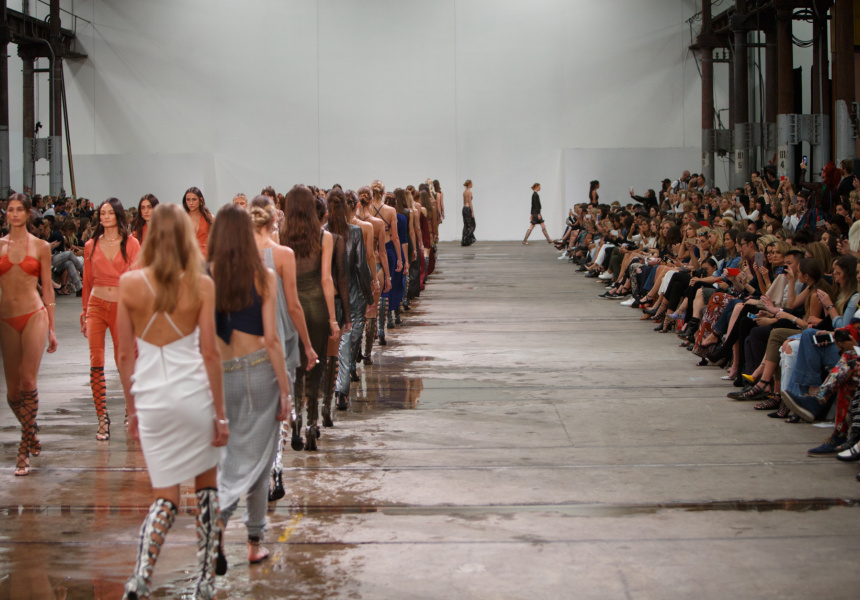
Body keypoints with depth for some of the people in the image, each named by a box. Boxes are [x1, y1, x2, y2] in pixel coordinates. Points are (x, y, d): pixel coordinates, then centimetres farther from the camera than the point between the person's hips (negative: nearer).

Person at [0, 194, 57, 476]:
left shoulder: (40, 246, 5)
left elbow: (47, 288, 8)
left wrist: (51, 328, 6)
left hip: (34, 317, -2)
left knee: (28, 382, -15)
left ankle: (25, 449, -7)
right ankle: (31, 434, 31)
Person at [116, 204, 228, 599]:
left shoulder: (129, 283, -1)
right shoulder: (201, 285, -4)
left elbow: (124, 355, 3)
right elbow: (209, 352, -4)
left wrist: (132, 408, 15)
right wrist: (220, 412, 3)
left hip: (150, 397, 2)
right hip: (194, 392, -1)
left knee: (166, 494, 12)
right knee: (207, 485, 16)